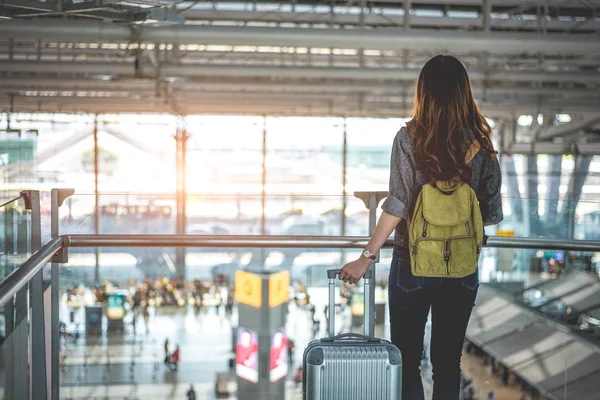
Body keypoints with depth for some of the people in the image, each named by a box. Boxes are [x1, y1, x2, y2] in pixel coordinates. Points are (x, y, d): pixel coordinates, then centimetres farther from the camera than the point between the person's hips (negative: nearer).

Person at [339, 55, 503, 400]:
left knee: (406, 360, 10)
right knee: (448, 362, 13)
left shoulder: (409, 138, -10)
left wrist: (367, 257, -12)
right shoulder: (482, 142, -2)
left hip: (414, 264, -2)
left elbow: (398, 204, -15)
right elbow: (491, 213, 0)